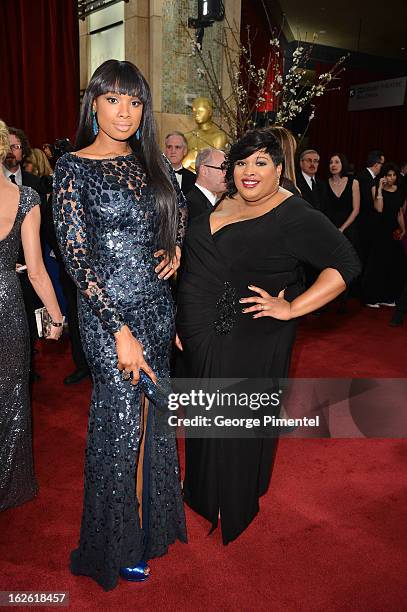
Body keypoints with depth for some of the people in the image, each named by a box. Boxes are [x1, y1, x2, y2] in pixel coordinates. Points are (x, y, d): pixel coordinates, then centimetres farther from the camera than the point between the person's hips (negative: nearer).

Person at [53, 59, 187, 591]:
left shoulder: (151, 163, 8)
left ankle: (152, 517, 42)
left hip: (158, 306, 6)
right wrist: (120, 330, -19)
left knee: (153, 414, 17)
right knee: (120, 421, 5)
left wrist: (175, 249, 5)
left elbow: (180, 212, 26)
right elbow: (76, 257, -15)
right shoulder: (73, 168, -9)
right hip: (109, 313, -6)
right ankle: (118, 546, 30)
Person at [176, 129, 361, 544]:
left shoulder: (295, 216, -15)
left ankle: (235, 506, 36)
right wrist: (183, 320, 10)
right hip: (201, 335, 6)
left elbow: (345, 263, -19)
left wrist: (291, 309, -22)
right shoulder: (223, 206, 6)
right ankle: (202, 488, 45)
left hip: (251, 343, -6)